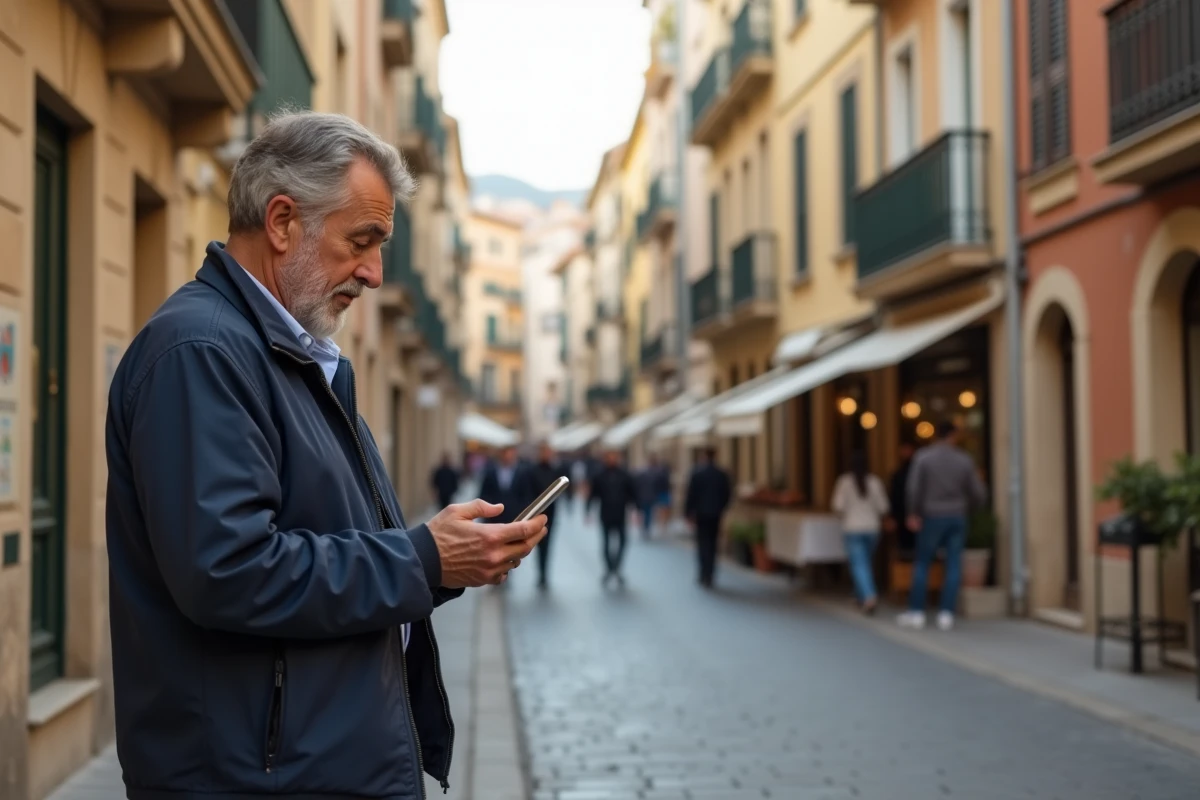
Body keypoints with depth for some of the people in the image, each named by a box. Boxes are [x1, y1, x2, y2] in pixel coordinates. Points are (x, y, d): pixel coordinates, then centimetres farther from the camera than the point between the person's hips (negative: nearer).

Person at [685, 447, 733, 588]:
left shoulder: (697, 473, -11)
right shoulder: (723, 475, 1)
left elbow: (691, 495, -10)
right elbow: (728, 495, 4)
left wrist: (688, 512, -1)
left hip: (701, 514, -4)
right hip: (716, 515, 4)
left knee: (703, 544, -1)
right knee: (712, 544, 12)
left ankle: (705, 576, -10)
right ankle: (709, 576, 16)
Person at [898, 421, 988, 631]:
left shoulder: (923, 457, -5)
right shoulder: (964, 460, 2)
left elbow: (915, 487, -15)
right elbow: (979, 494, 6)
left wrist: (914, 513, -7)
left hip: (932, 517, -1)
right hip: (957, 518, 2)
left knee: (922, 564, 6)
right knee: (953, 566, 4)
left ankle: (916, 612, 5)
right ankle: (946, 614, -1)